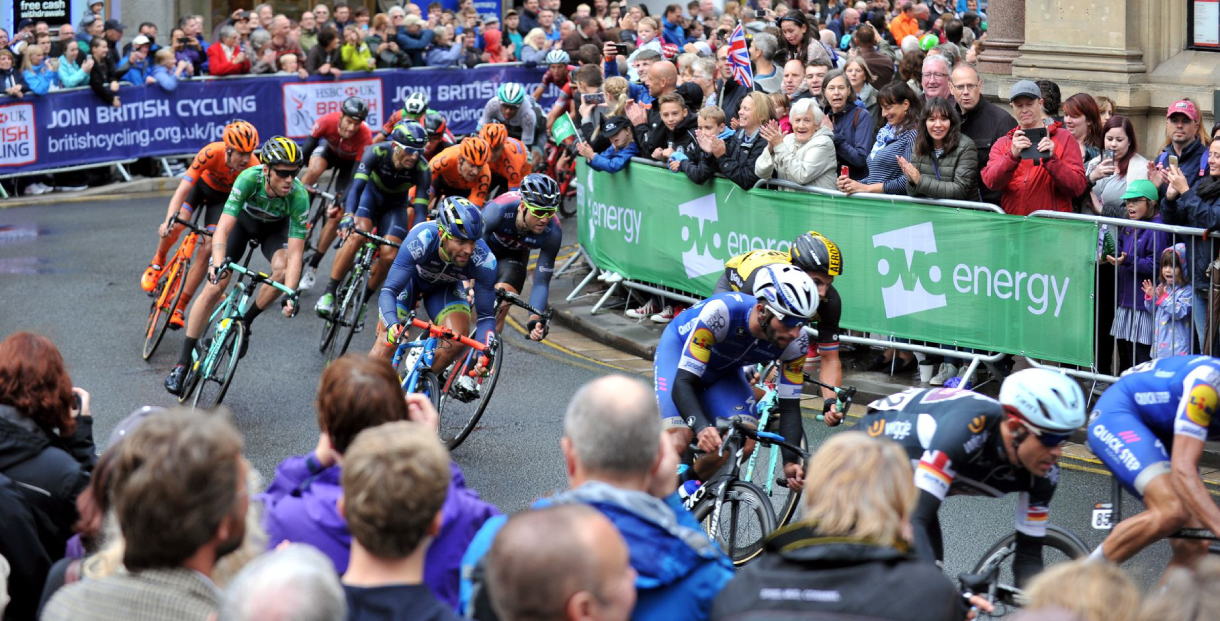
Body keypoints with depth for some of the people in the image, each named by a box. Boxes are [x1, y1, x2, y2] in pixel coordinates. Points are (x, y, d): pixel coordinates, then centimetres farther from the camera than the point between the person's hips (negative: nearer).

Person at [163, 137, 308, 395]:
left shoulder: (299, 197, -35)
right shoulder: (249, 179, -38)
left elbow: (295, 254, -36)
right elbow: (223, 229, -42)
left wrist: (290, 296, -49)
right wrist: (218, 263, -60)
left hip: (275, 227, 1)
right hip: (243, 220, -1)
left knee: (282, 270, -31)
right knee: (214, 288, -13)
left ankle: (245, 322, -5)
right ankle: (183, 362, -3)